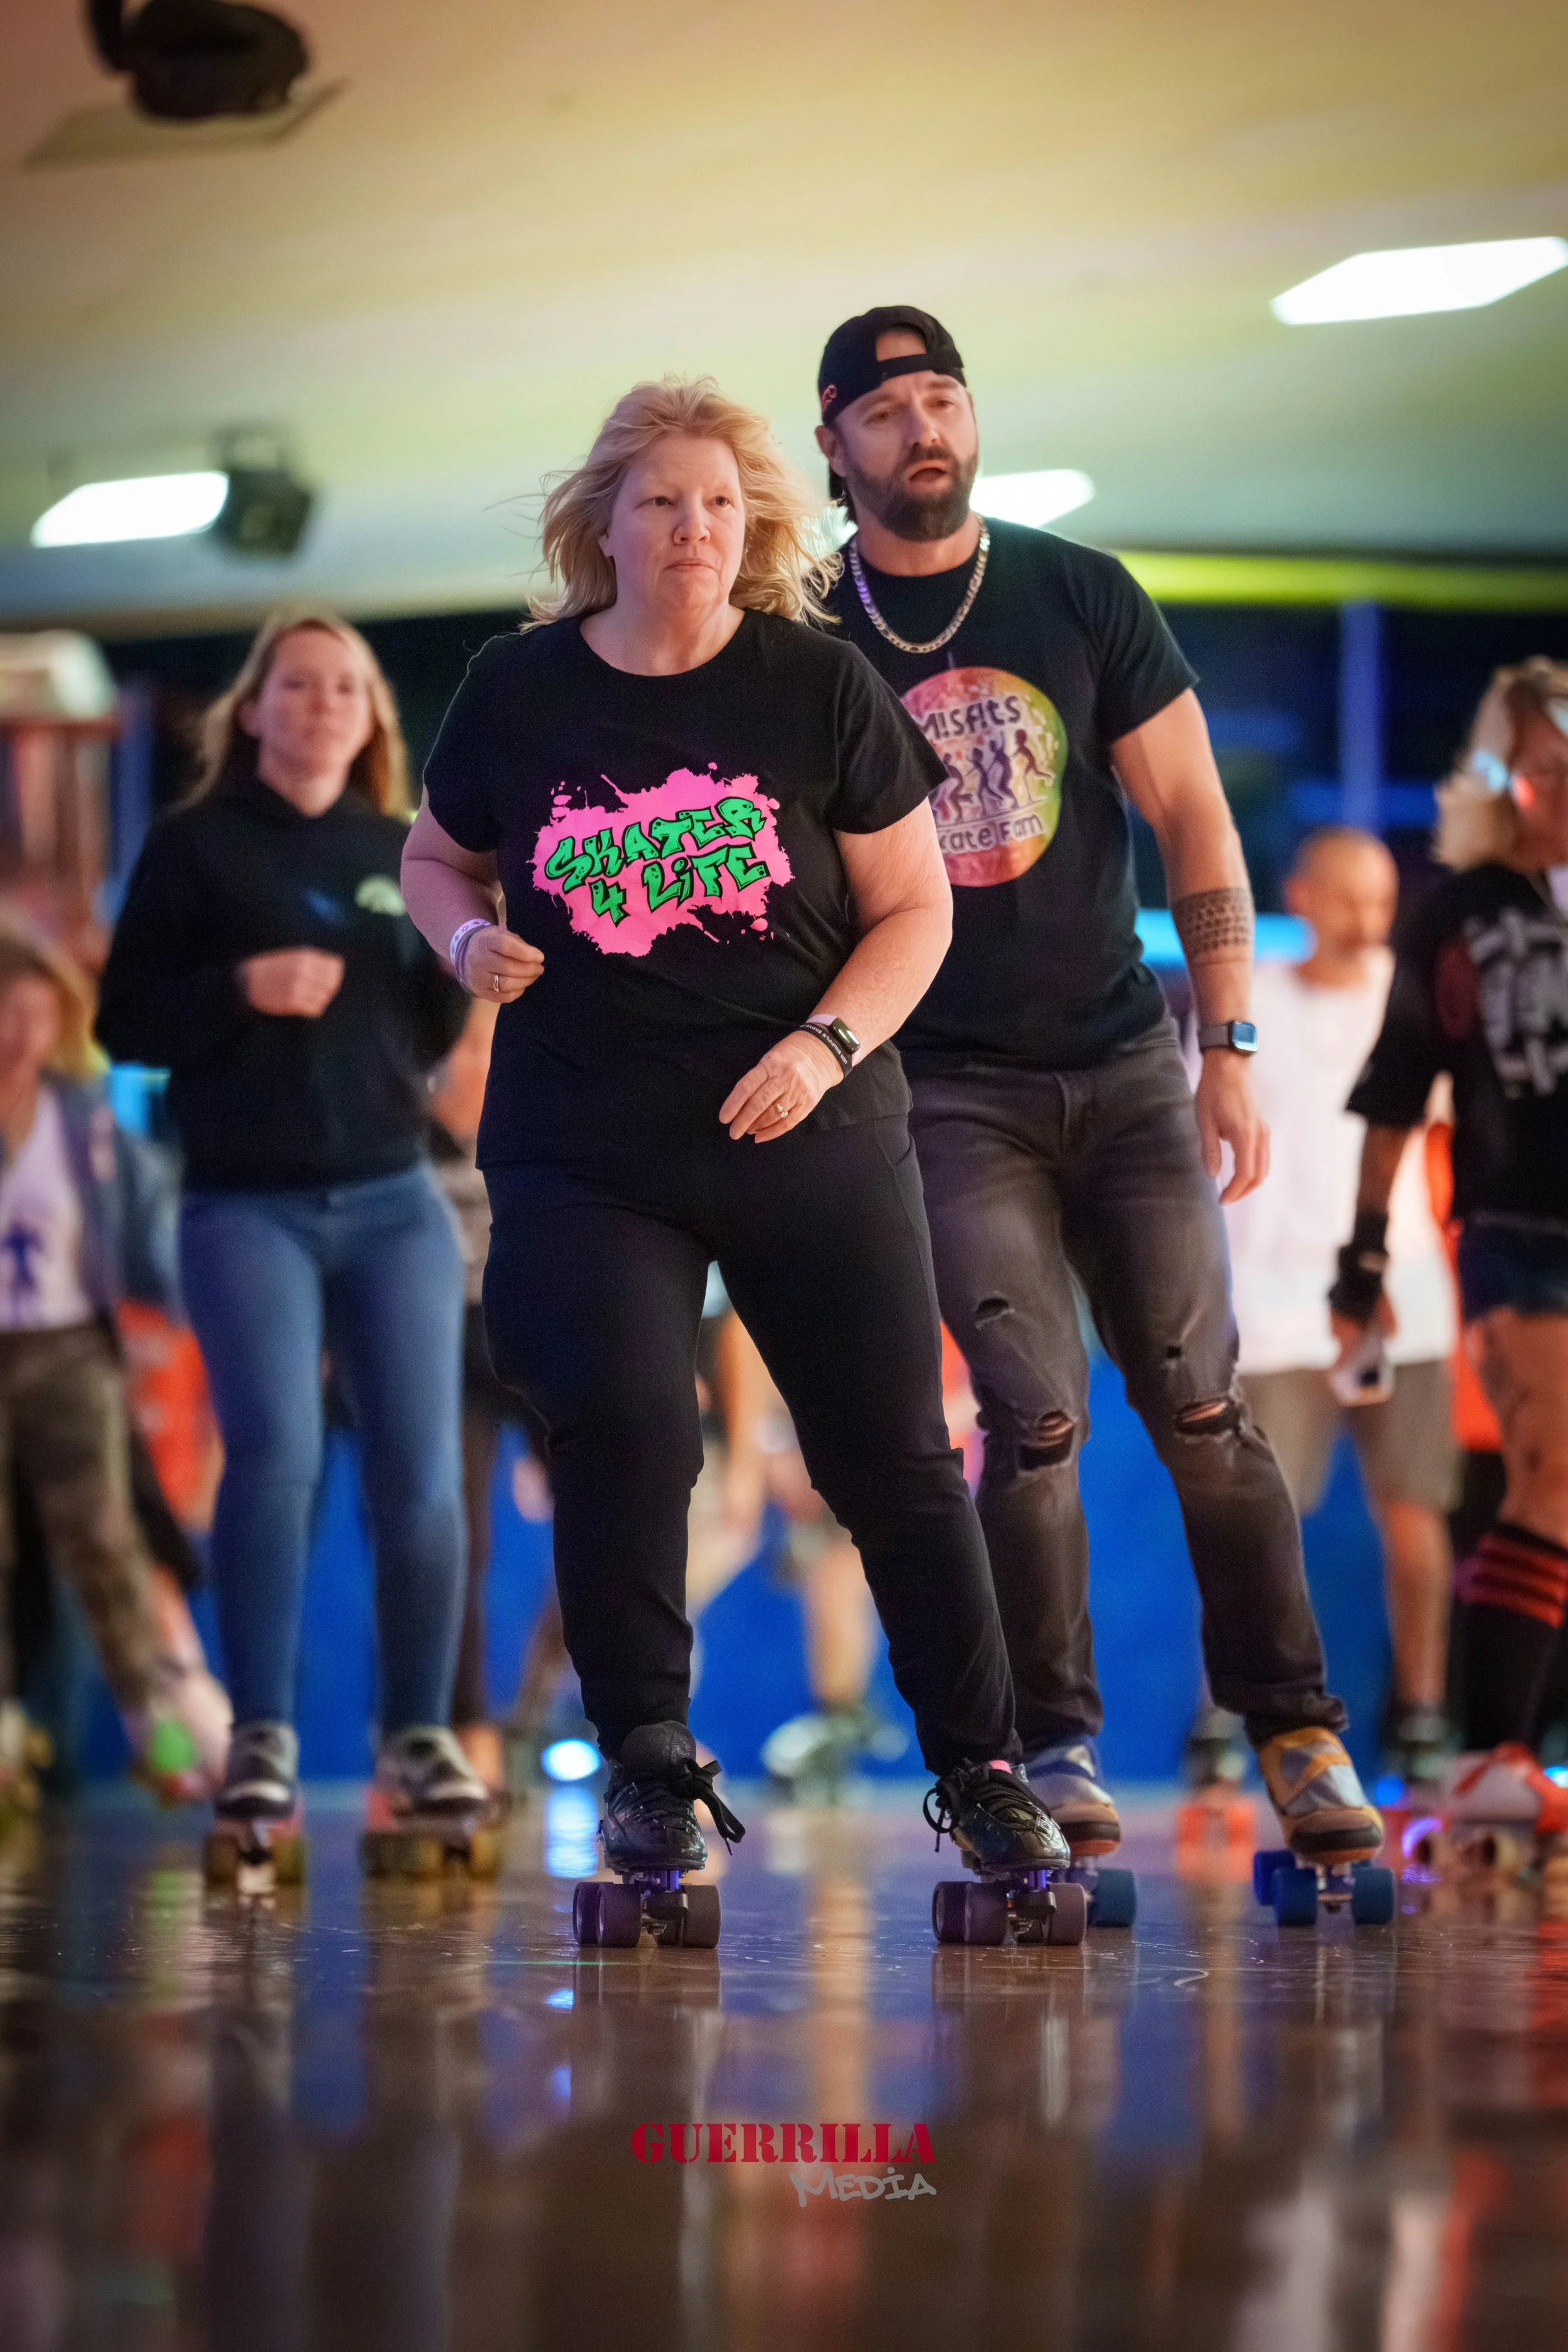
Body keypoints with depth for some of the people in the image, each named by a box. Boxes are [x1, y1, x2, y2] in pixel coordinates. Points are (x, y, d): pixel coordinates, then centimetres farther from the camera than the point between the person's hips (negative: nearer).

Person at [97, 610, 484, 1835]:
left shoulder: (402, 851, 12)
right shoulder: (197, 847, 2)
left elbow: (429, 1041, 14)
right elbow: (126, 1023, -1)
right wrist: (240, 990, -17)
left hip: (394, 1202, 3)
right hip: (248, 1207, -3)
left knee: (422, 1468, -3)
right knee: (276, 1450, -17)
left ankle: (419, 1733, 6)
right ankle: (261, 1735, -9)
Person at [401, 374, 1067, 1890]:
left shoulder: (817, 687, -1)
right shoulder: (517, 690, 3)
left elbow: (915, 908, 3)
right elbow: (437, 859, 18)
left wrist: (826, 1044, -13)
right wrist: (469, 939, -4)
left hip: (811, 1141, 0)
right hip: (581, 1153, 0)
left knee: (893, 1463, 2)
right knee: (622, 1428, -18)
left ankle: (979, 1773, 18)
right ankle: (647, 1771, -2)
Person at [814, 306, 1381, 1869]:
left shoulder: (1083, 599, 2)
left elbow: (1193, 823, 3)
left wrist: (1230, 1046, -3)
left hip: (1122, 1063, 1)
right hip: (946, 1085, -1)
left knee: (1200, 1406, -2)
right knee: (1035, 1416, -11)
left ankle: (1295, 1730, 7)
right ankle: (1054, 1750, 1)